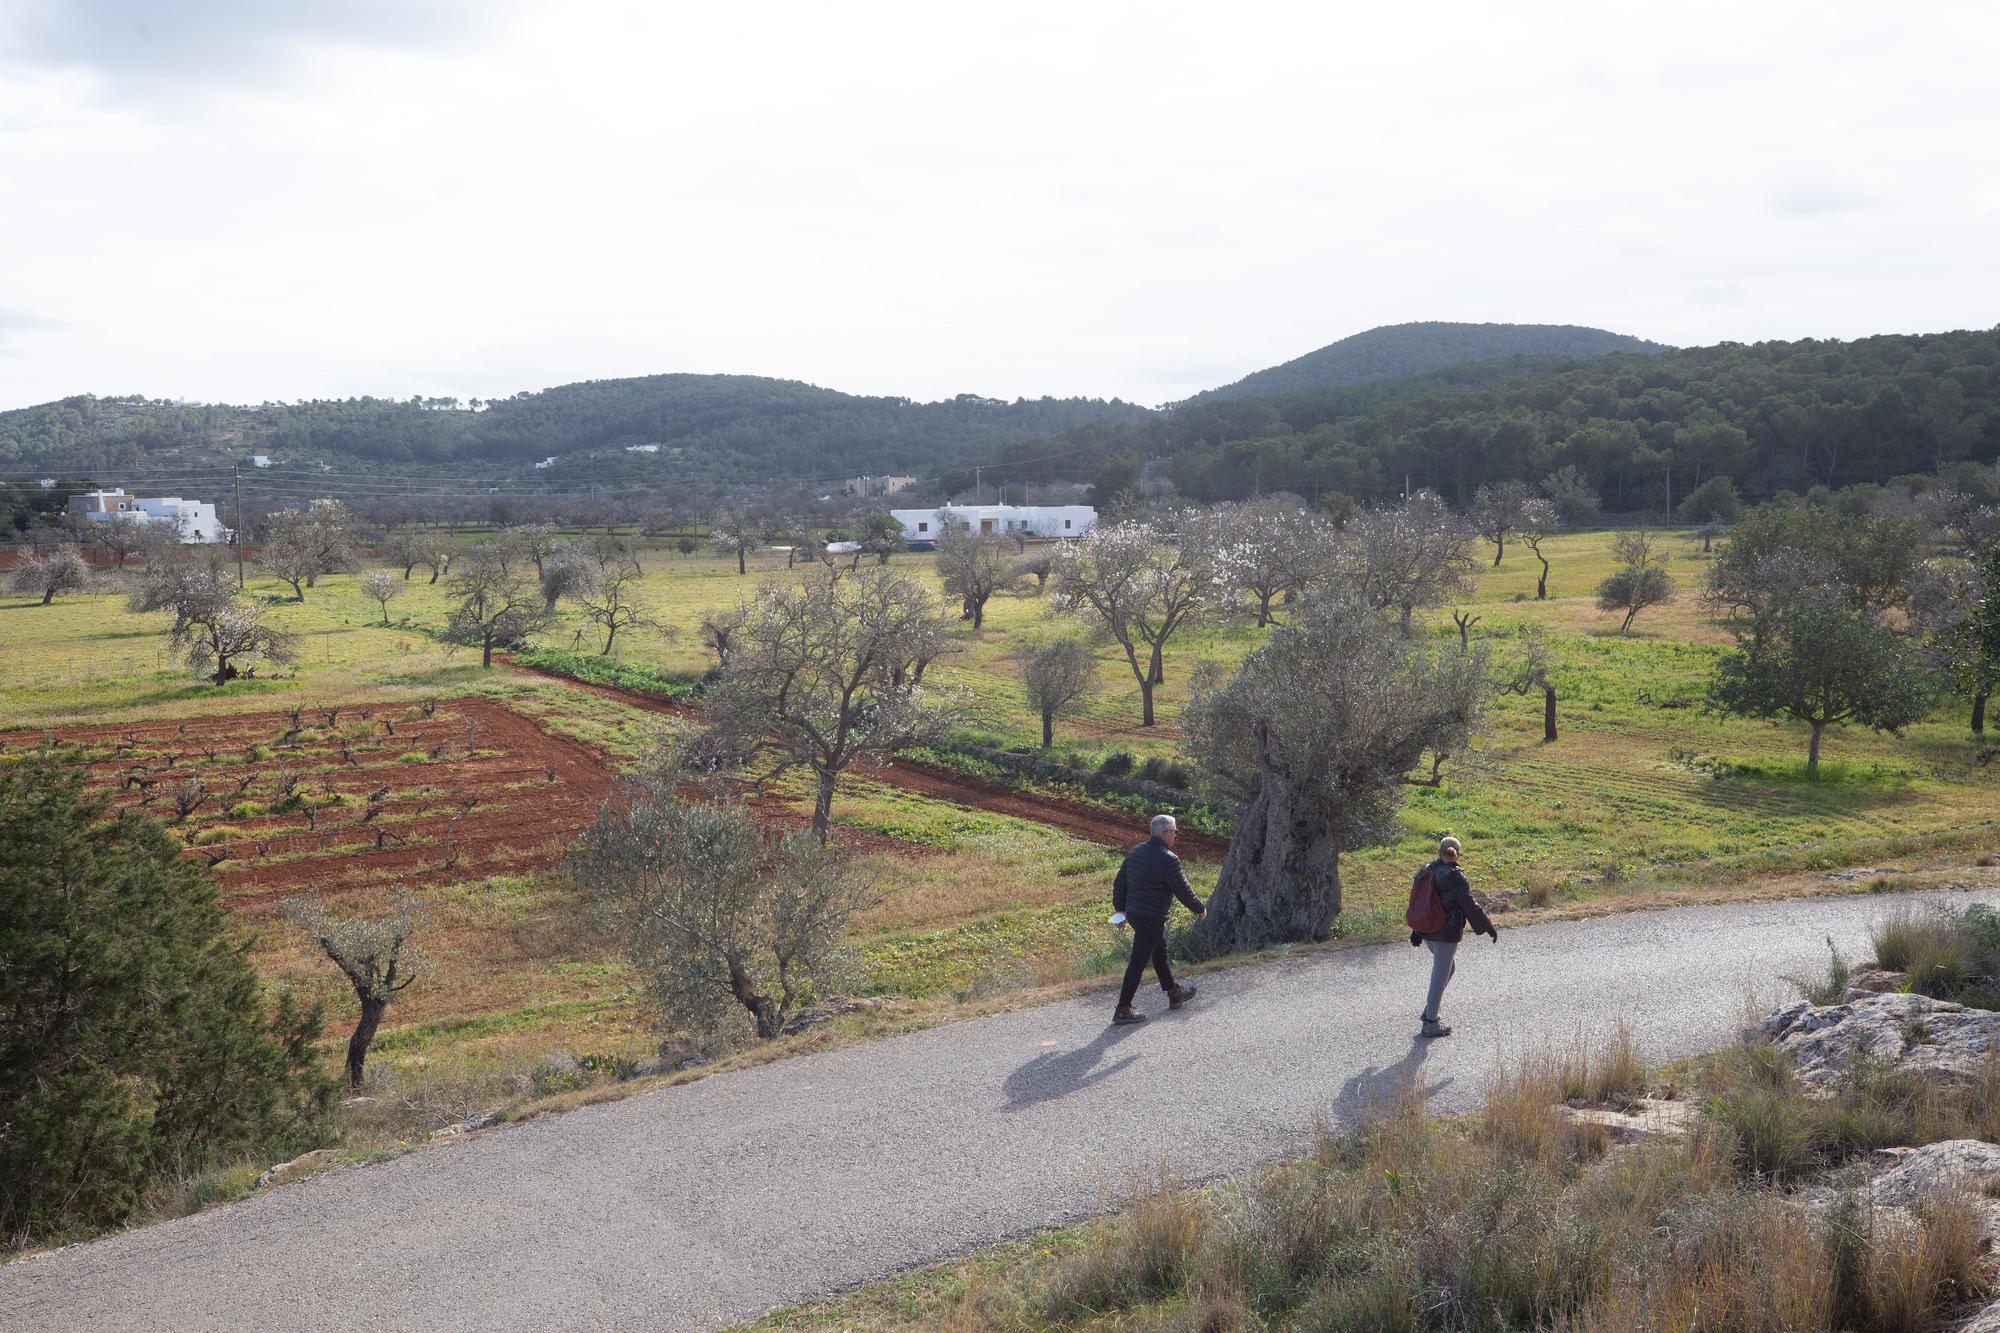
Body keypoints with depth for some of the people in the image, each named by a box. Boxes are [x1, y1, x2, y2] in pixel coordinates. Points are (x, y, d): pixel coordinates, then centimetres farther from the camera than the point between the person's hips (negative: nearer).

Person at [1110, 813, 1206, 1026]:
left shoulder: (1135, 852, 5)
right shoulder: (1168, 859, -20)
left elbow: (1119, 883, 12)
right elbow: (1183, 890, -13)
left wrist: (1121, 908, 23)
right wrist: (1200, 909, 3)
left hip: (1133, 913, 9)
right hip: (1152, 918, -9)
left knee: (1159, 952, 24)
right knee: (1138, 963, -3)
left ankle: (1174, 993, 40)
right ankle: (1123, 1010, 2)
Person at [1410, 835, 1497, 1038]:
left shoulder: (1429, 872, 3)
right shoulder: (1455, 877, -17)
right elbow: (1470, 906, -16)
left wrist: (1416, 933, 17)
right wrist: (1489, 928, -5)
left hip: (1427, 931, 7)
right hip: (1447, 934, -7)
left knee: (1450, 967, 25)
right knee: (1440, 976, 2)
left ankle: (1428, 1011, 26)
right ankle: (1430, 1023, 9)